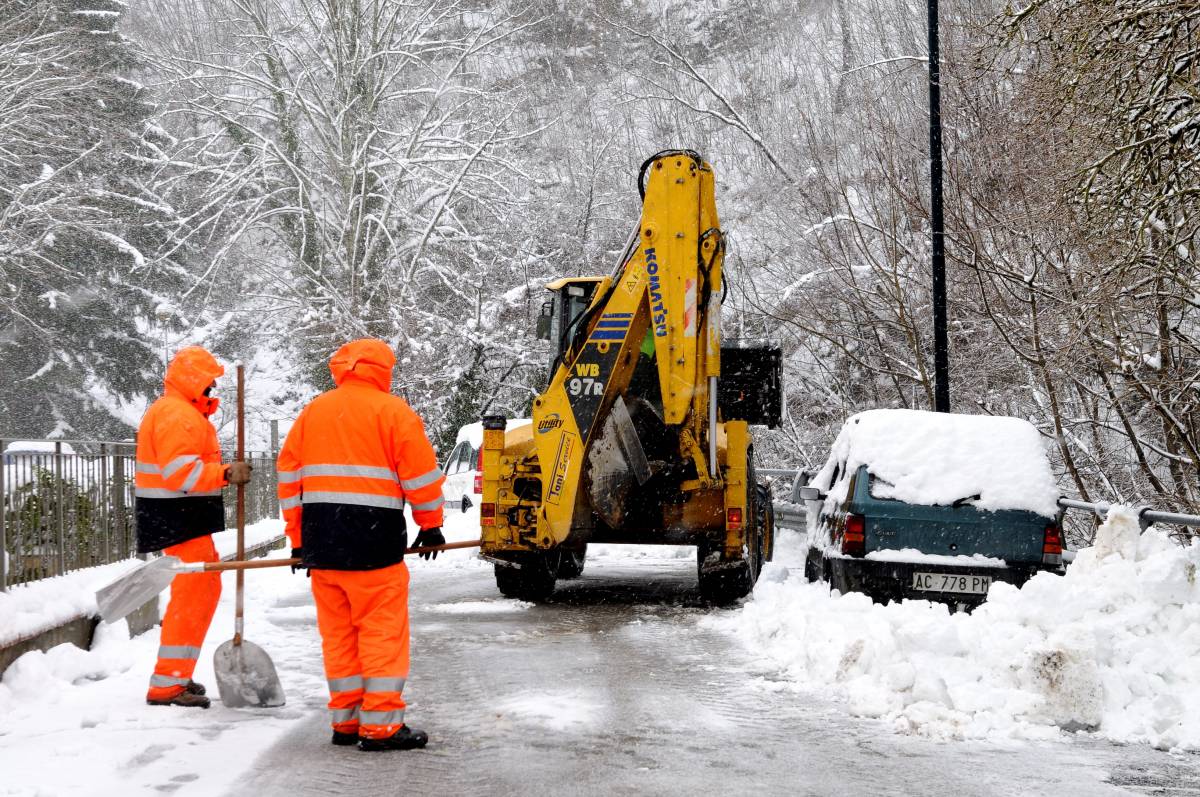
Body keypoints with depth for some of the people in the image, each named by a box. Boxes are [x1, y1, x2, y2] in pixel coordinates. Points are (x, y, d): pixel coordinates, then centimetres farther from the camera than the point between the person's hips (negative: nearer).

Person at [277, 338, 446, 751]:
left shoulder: (312, 411, 13)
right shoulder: (392, 411, -3)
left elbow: (288, 473, 14)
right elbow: (421, 473, -4)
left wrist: (298, 539, 17)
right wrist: (430, 524, 9)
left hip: (320, 540, 6)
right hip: (372, 539, -6)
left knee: (338, 631, 12)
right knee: (383, 630, -1)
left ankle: (344, 720, 16)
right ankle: (381, 725, -3)